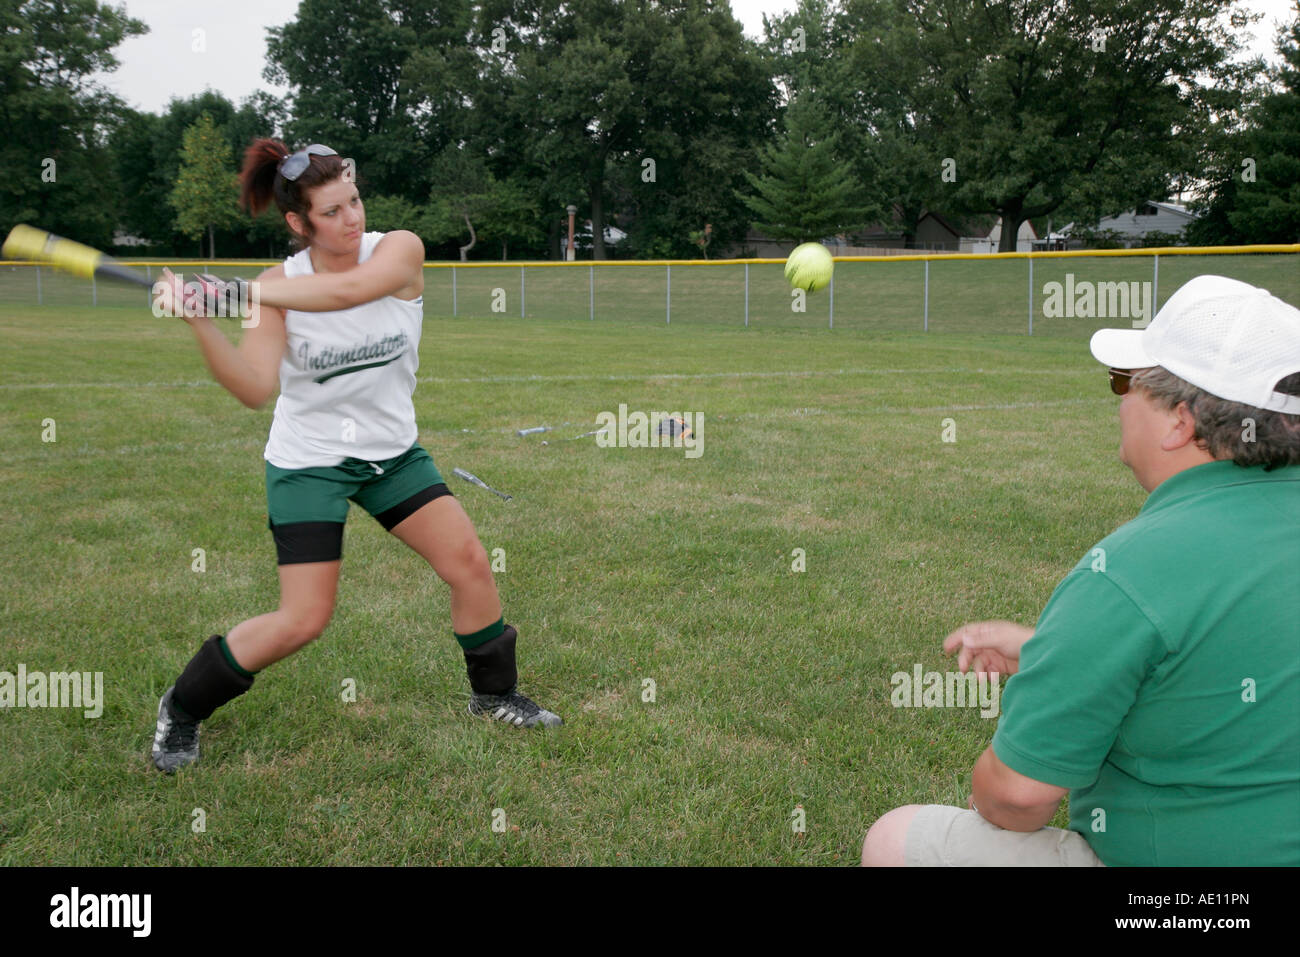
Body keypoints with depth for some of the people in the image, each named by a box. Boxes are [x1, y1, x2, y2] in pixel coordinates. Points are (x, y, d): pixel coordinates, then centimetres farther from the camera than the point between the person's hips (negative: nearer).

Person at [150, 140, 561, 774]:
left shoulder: (400, 250, -12)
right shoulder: (279, 287, -12)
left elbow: (347, 289, -34)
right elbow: (255, 389, -25)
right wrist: (200, 322, -39)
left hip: (392, 450, 3)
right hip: (308, 459, -3)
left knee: (469, 563, -1)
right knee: (304, 620, -7)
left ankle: (494, 694, 23)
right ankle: (180, 710, 16)